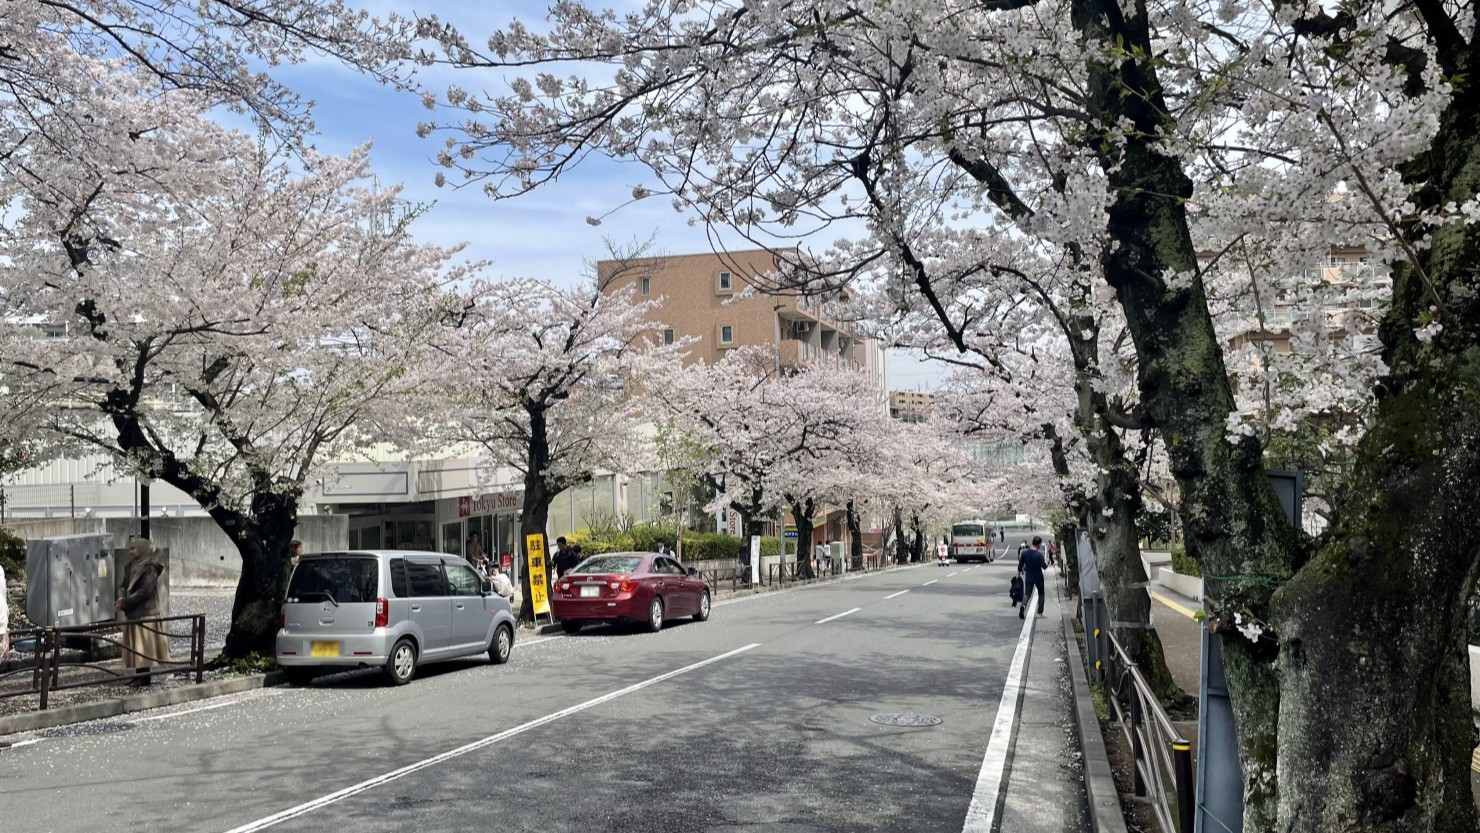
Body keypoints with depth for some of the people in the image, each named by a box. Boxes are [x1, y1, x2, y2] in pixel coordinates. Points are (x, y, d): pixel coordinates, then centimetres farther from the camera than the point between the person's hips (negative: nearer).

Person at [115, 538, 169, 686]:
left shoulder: (149, 568, -11)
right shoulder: (131, 567, 13)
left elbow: (145, 591, -18)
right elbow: (127, 587, 16)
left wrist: (125, 602, -17)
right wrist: (122, 599, -5)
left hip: (145, 612, -8)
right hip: (133, 613, 8)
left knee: (143, 644, -7)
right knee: (134, 645, 8)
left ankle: (144, 676, -5)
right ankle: (138, 675, 13)